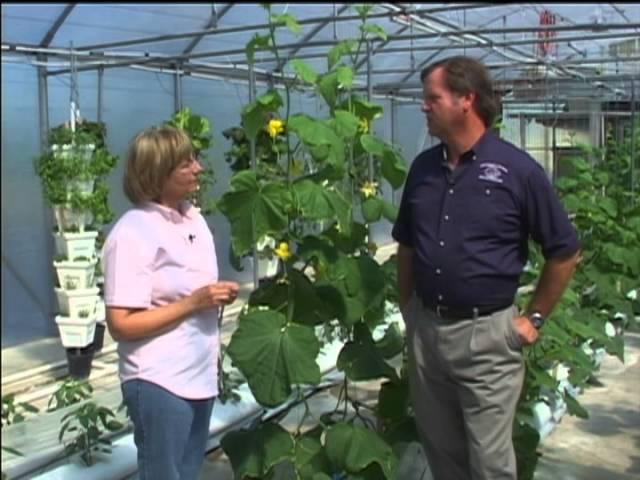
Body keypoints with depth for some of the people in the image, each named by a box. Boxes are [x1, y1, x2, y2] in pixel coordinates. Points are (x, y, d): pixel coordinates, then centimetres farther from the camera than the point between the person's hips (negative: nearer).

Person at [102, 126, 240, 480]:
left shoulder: (194, 218, 7)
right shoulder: (132, 233, -18)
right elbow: (120, 325, -20)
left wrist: (219, 296, -3)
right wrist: (192, 304, -23)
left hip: (199, 375, 8)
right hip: (160, 384, -8)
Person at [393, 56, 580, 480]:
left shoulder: (517, 169, -11)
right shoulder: (423, 167, 4)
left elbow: (565, 252, -4)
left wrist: (534, 318, -2)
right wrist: (407, 307, 10)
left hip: (486, 334, -5)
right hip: (425, 330, 5)